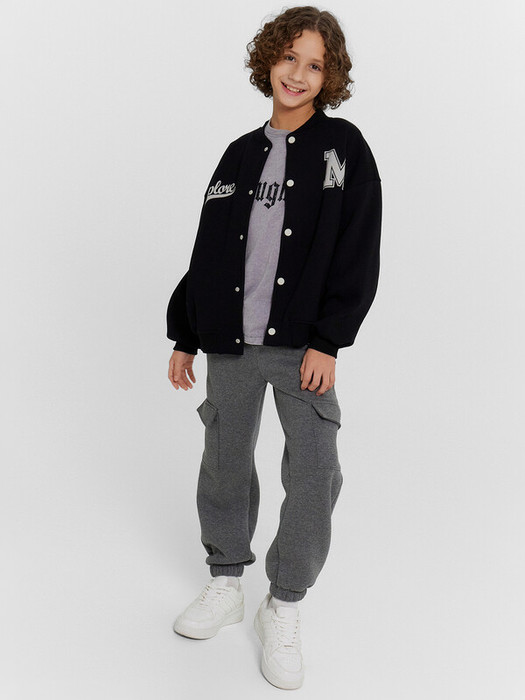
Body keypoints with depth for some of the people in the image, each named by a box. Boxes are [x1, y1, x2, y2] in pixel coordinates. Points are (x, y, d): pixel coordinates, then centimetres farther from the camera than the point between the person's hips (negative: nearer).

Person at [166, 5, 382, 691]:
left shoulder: (344, 147, 2)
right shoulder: (240, 154, 12)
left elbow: (359, 255, -5)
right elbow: (207, 250, 14)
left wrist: (328, 341, -12)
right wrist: (185, 335, 13)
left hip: (303, 347, -3)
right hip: (231, 345, 4)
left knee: (314, 475, -3)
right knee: (224, 467, 11)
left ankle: (283, 608, 18)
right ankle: (226, 584, 32)